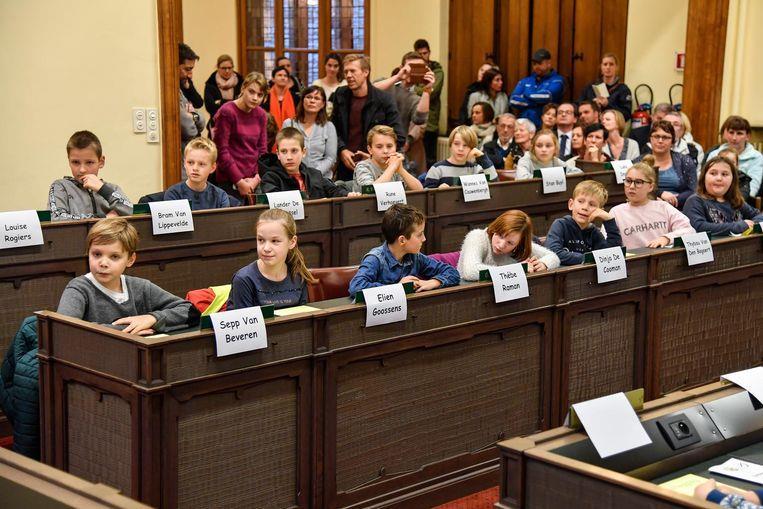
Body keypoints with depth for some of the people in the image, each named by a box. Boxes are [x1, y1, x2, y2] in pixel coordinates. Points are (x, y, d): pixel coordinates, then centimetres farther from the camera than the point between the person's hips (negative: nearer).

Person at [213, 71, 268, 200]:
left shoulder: (261, 115, 9)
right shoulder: (226, 112, -8)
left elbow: (262, 149, 10)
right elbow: (222, 151, -11)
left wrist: (257, 178, -4)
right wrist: (240, 182, -13)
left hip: (253, 181, 5)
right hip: (229, 182, -5)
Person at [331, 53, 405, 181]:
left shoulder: (384, 100, -7)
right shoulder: (340, 95, 4)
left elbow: (399, 138, -7)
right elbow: (333, 127, 11)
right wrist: (342, 150, -5)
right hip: (345, 167, 3)